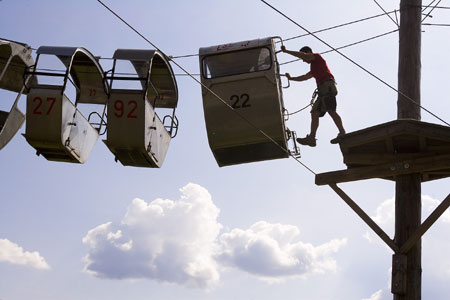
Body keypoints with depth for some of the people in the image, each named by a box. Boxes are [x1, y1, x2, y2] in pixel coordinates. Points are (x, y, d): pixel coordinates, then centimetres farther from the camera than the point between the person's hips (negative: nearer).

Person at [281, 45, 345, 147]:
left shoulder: (317, 56, 10)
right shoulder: (314, 69, 35)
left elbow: (302, 54, -3)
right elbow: (303, 78, 41)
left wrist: (286, 51, -1)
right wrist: (291, 78, 35)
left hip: (327, 85, -10)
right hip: (323, 90, 10)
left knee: (330, 110, -22)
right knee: (315, 113, 0)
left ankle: (342, 133, -30)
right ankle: (311, 138, -9)